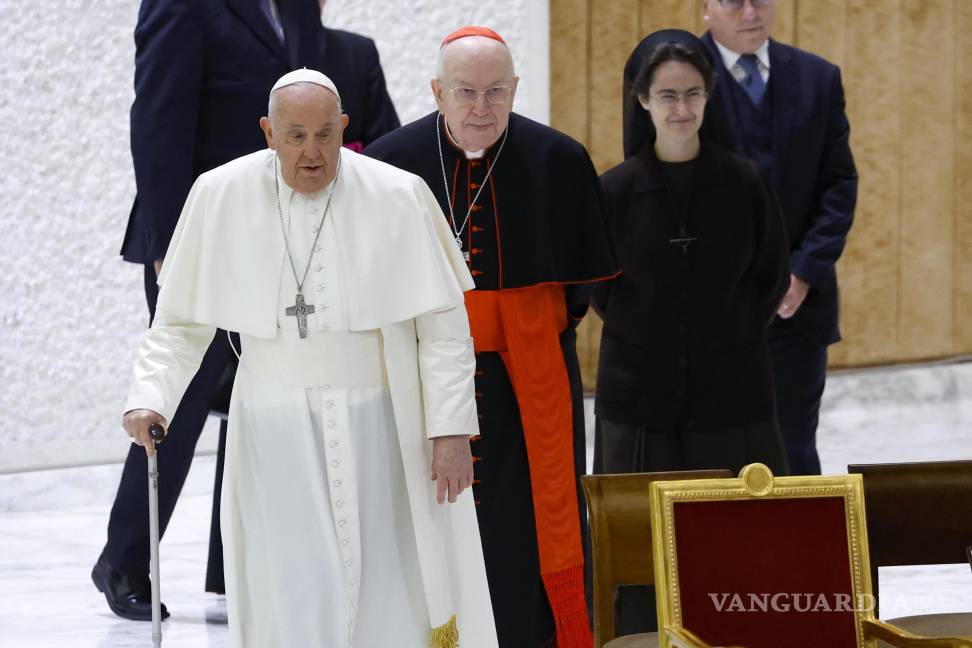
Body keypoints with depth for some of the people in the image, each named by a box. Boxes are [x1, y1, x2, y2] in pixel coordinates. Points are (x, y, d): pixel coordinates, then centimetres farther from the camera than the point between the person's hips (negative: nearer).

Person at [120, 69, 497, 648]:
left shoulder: (398, 198, -7)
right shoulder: (220, 197, -3)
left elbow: (443, 324, -4)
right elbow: (182, 322, 4)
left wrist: (452, 428, -8)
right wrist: (150, 396, -10)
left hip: (377, 426, 0)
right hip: (274, 431, 0)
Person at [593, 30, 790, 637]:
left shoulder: (746, 182, -2)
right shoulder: (615, 190, -2)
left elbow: (772, 278, 8)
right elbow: (599, 289, 8)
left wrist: (731, 337, 4)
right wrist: (649, 339, 4)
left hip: (733, 396, 0)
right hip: (641, 397, 0)